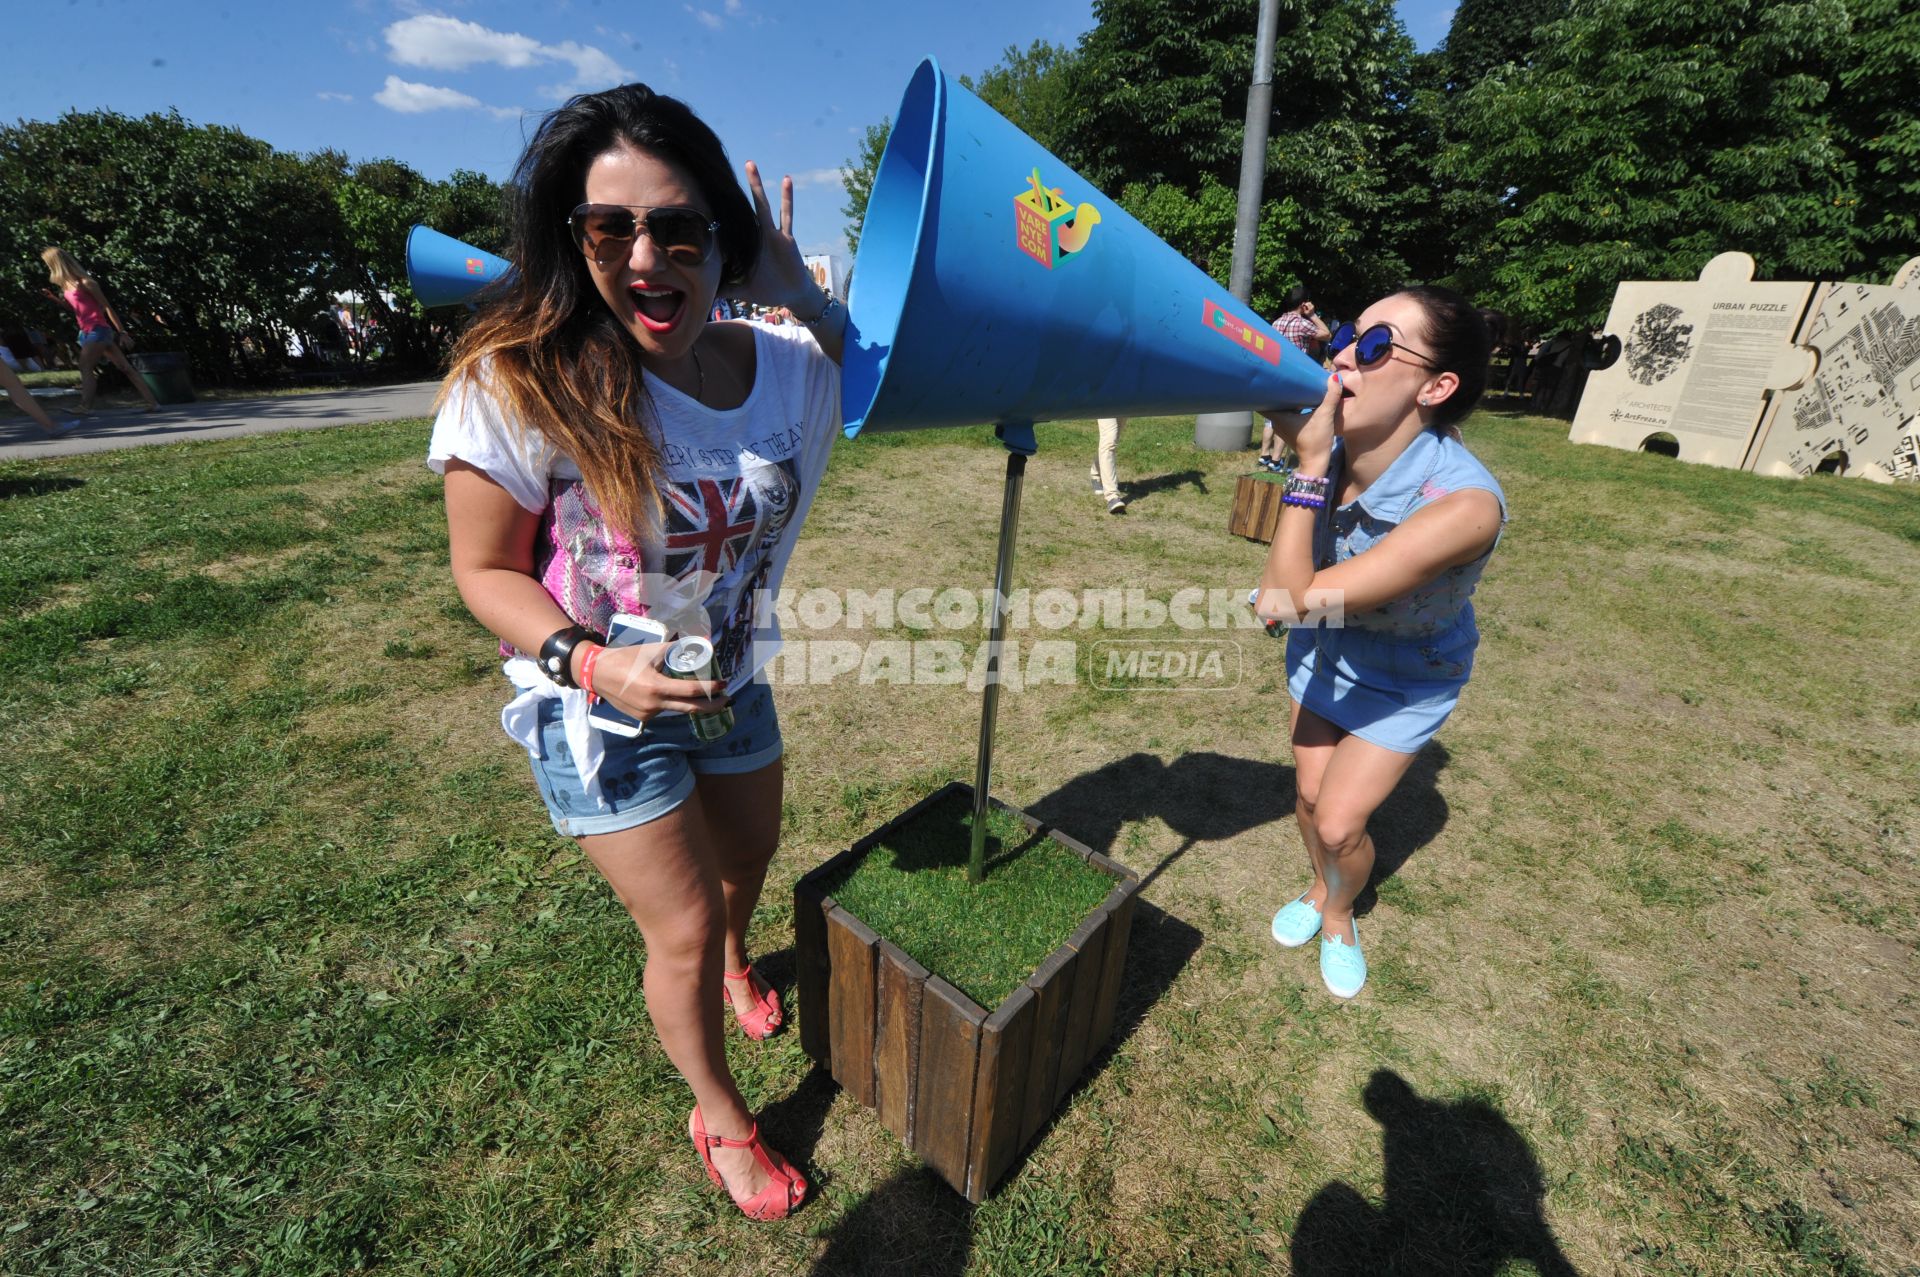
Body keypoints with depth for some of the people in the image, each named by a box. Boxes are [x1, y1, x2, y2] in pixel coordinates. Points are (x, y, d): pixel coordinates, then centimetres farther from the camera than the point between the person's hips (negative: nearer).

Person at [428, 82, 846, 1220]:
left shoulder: (787, 365, -12)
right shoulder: (523, 382, -23)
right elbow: (487, 570, -14)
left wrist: (804, 296, -10)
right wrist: (589, 658, -32)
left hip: (733, 684, 5)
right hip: (600, 710, -4)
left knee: (750, 851, 28)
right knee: (682, 930, 8)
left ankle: (735, 959, 67)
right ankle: (719, 1118, 41)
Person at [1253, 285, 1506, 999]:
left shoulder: (1464, 505, -41)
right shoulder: (1328, 443, -25)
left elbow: (1287, 602, -43)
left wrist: (1310, 466, -42)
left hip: (1405, 678, -4)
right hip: (1324, 646, 4)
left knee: (1339, 824, -1)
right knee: (1310, 794, 13)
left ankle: (1338, 919, 36)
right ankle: (1320, 890, 46)